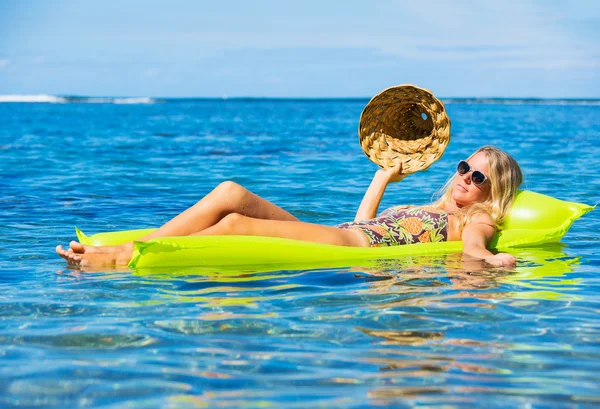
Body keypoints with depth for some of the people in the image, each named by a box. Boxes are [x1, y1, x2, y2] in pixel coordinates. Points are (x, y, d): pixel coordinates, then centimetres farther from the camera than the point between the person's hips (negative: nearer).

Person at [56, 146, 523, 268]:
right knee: (231, 192, -9)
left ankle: (124, 257, -23)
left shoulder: (477, 221, 10)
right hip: (342, 237, 8)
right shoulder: (425, 210, 33)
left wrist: (489, 258, -38)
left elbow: (473, 245, -16)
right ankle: (137, 246, -16)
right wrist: (384, 175, 49)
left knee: (234, 225, -24)